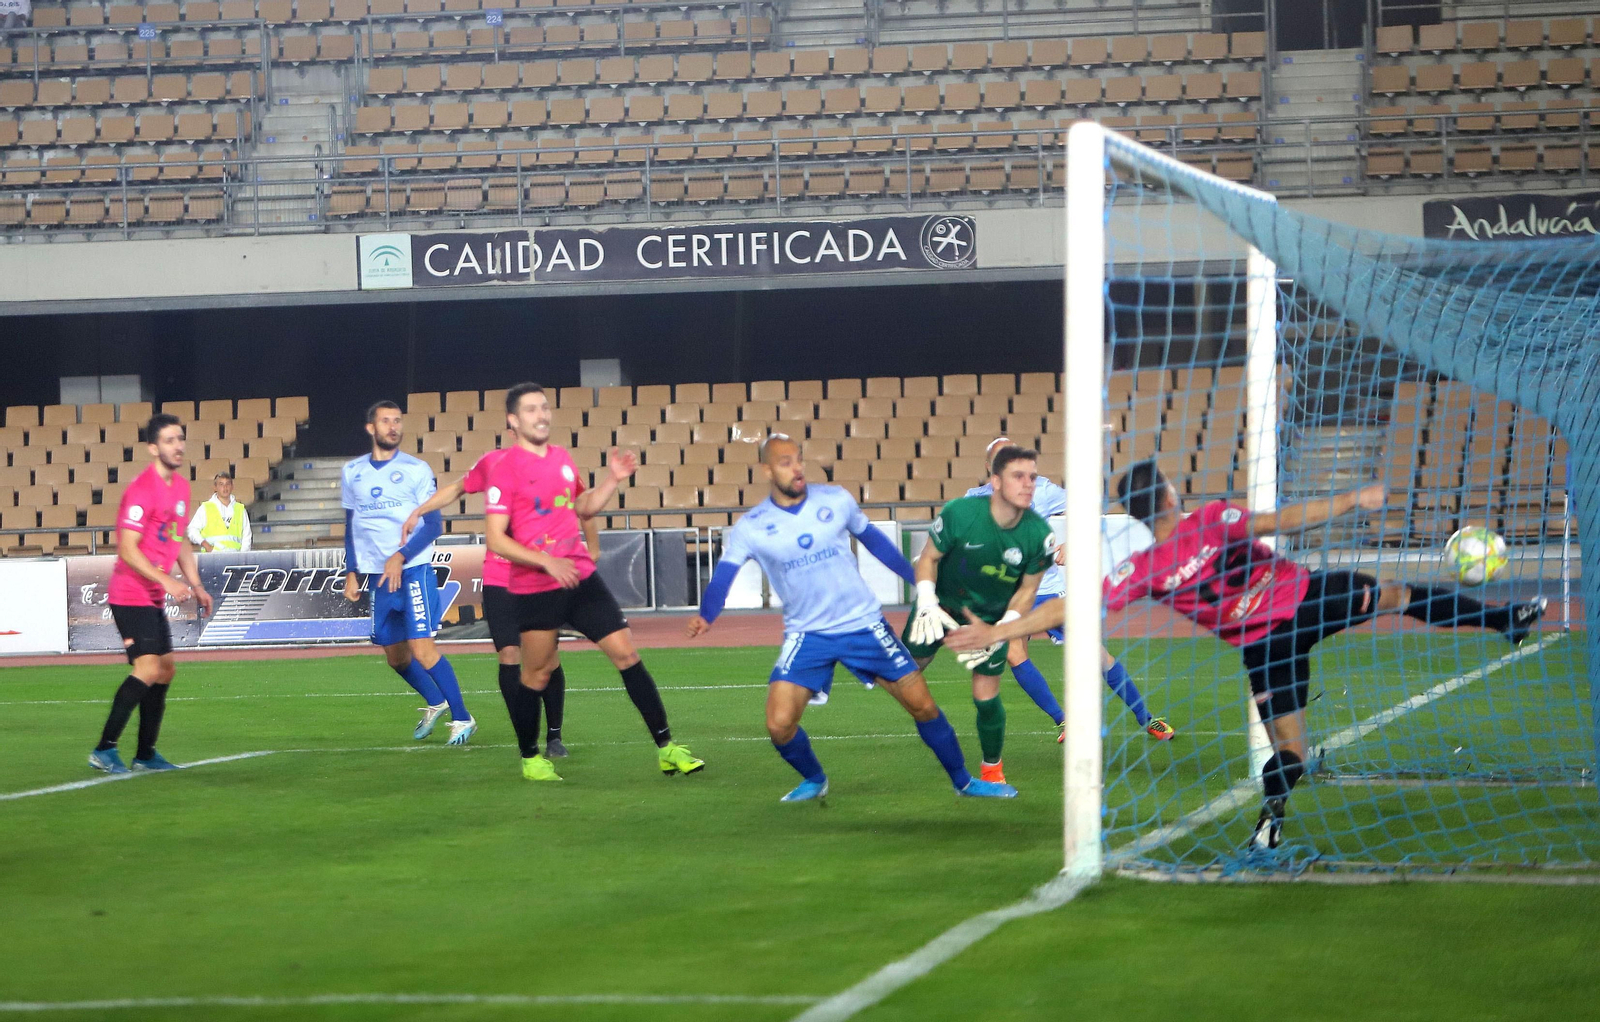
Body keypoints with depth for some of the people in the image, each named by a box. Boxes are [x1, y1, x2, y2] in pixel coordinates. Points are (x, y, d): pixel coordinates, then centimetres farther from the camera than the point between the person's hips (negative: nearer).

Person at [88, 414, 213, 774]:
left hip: (154, 598, 10)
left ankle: (146, 754, 18)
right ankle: (104, 749, -15)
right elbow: (128, 550, -22)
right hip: (130, 594, -10)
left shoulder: (181, 487, 11)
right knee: (148, 667, -18)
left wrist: (195, 586, 14)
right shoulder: (141, 490, -18)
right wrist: (166, 581, -27)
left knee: (165, 669, 10)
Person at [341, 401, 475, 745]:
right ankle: (435, 704, 34)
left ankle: (461, 718, -6)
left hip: (413, 569, -5)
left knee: (422, 648, -15)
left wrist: (400, 557, -18)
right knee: (395, 656, 10)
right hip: (376, 575, 5)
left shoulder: (416, 470, -2)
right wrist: (351, 572, 12)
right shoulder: (352, 472, 11)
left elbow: (433, 524, -6)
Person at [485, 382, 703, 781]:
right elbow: (496, 539, -13)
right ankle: (530, 759, 23)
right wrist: (546, 561, -23)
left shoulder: (562, 457, 11)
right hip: (535, 589, -6)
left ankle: (666, 748, 3)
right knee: (537, 676, 3)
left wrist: (612, 478, 10)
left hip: (580, 577, 6)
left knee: (627, 654, 0)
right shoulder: (506, 469, -10)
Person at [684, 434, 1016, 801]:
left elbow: (873, 540, 12)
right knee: (779, 724, -14)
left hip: (863, 624, 1)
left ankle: (963, 781, 21)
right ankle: (814, 780, 17)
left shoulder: (835, 500, -3)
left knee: (922, 705, 0)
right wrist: (706, 617, -36)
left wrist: (920, 581, 16)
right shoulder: (750, 528, -7)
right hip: (806, 634, -1)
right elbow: (723, 575, -16)